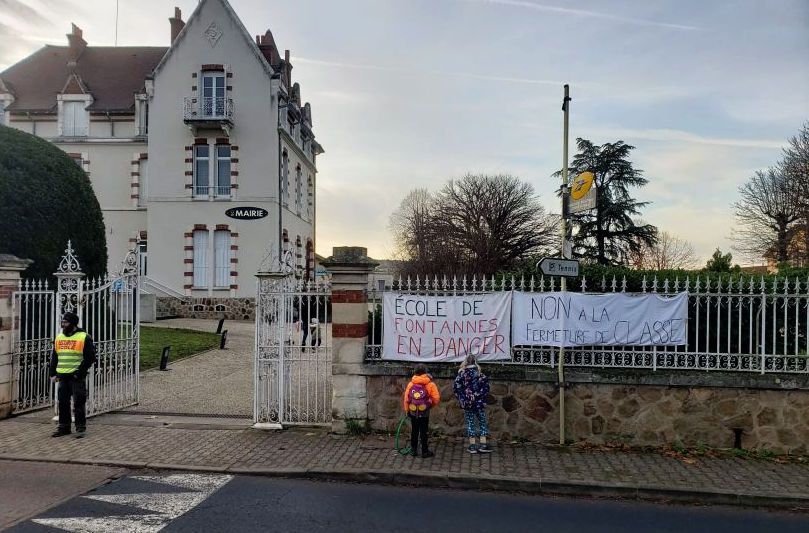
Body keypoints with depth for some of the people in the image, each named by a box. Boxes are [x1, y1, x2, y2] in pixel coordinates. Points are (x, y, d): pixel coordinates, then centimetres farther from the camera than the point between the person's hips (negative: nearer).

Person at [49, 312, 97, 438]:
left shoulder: (84, 338, -7)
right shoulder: (58, 338, 12)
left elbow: (90, 358, -10)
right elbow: (54, 357, 18)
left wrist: (79, 373, -14)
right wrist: (52, 373, 9)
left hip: (77, 378, -6)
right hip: (62, 377, 6)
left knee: (78, 403, -2)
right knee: (63, 403, 12)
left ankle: (81, 428, 6)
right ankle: (64, 427, 24)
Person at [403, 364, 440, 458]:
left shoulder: (410, 384, -2)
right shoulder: (430, 384, -8)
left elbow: (406, 398, 1)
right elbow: (436, 398, -9)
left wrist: (407, 410, 11)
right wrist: (431, 405, 10)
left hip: (413, 412, 2)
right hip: (425, 412, -2)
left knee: (414, 431, 14)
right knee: (423, 432, 5)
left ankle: (413, 450, 21)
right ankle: (425, 451, 11)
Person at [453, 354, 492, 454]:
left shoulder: (462, 374, -5)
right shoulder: (480, 374, -4)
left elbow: (455, 387, -9)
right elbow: (486, 387, -7)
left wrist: (461, 398, 0)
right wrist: (482, 397, 3)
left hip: (467, 403, 0)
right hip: (479, 402, 0)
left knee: (470, 423, 7)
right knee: (482, 423, 11)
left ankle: (472, 446, 8)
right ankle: (483, 444, 7)